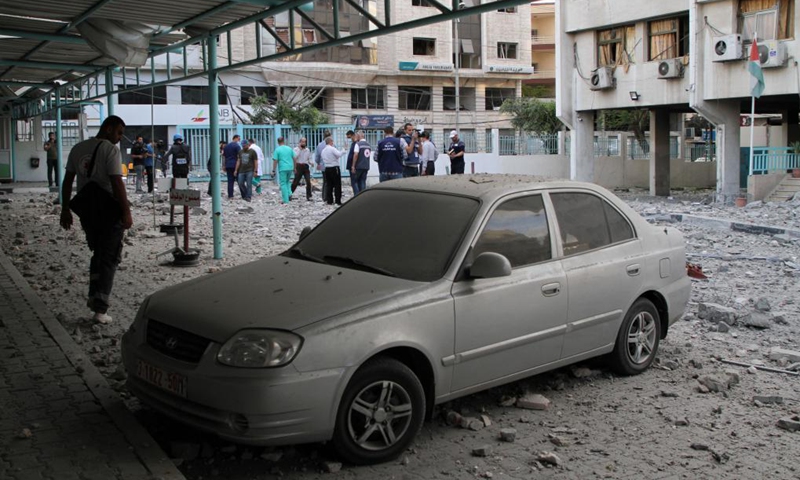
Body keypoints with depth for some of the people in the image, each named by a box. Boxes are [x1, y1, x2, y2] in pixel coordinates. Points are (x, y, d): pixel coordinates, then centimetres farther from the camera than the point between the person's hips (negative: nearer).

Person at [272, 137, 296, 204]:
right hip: (290, 168, 4)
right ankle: (289, 194, 7)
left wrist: (273, 171, -4)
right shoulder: (289, 148, 6)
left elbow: (275, 161, -8)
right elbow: (294, 159, 9)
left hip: (282, 168, -4)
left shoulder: (277, 150, -5)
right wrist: (294, 168, 19)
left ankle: (285, 200, 0)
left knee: (283, 183, 2)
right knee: (288, 181, 25)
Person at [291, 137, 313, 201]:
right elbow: (294, 157, -16)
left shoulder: (307, 150, 12)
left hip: (306, 167, 3)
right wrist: (299, 149, -13)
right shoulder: (296, 149, 0)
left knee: (308, 181, -9)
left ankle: (308, 196, -2)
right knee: (295, 182, 0)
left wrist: (311, 163, -2)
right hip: (299, 166, -3)